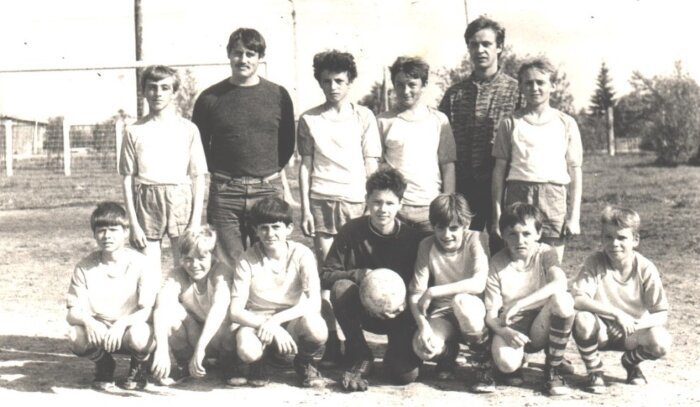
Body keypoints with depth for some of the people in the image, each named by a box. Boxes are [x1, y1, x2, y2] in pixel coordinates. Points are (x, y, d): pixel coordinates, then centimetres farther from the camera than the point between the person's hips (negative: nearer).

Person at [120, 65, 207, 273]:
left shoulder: (188, 130, 4)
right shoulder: (134, 131, 5)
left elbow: (198, 177, 4)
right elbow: (128, 179, 5)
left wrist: (196, 221, -3)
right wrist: (133, 223, -1)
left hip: (180, 202, 0)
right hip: (146, 202, 1)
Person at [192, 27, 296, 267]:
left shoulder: (278, 95, 6)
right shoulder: (210, 98, 5)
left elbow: (288, 143, 15)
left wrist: (274, 171, 6)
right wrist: (218, 172, 5)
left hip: (268, 189, 1)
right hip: (224, 193, 0)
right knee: (227, 267, 1)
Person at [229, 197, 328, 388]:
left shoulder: (302, 254, -10)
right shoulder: (248, 260, -10)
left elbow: (314, 303, -18)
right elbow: (236, 311, -13)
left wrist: (276, 320, -29)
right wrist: (270, 327, -28)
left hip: (292, 321, 1)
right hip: (257, 322, 0)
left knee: (316, 328, -34)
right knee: (247, 349, -36)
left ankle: (304, 363, 2)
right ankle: (257, 366, 5)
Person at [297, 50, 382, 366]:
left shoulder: (363, 117, 8)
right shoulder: (309, 120, 11)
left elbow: (371, 165, 8)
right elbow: (305, 165, 10)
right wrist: (305, 209, 4)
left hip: (355, 201, -1)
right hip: (321, 202, 1)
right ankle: (331, 341, 1)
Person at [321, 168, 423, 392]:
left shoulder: (411, 237, -11)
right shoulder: (352, 231, -11)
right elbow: (325, 275, -11)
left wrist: (403, 307, -26)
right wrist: (360, 274, -27)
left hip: (399, 313, -1)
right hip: (362, 312, 1)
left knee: (406, 374, -21)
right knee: (341, 287, -31)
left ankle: (396, 354, 19)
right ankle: (359, 357, -13)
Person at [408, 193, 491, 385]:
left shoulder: (475, 240, -13)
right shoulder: (427, 246, -6)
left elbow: (478, 283, -29)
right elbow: (415, 293, -10)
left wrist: (432, 292, -29)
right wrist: (423, 324, -28)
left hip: (471, 311, -1)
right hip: (442, 314, 2)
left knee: (461, 300, -37)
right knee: (423, 347, -31)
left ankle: (484, 355, -7)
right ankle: (448, 353, 9)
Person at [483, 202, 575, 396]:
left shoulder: (545, 253, -5)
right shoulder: (496, 264, -6)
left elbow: (560, 283, -28)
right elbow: (490, 314, -8)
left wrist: (519, 304, -34)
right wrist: (504, 332, -31)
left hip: (540, 329, 2)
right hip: (510, 329, -2)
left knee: (563, 299, -30)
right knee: (506, 362, -36)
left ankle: (553, 370, -12)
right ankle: (512, 366, 7)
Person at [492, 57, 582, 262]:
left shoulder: (566, 123, 8)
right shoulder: (511, 123, 8)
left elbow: (575, 172, 8)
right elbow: (500, 169, 8)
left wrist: (574, 216, 2)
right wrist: (497, 213, 3)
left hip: (554, 197, 0)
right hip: (518, 195, 0)